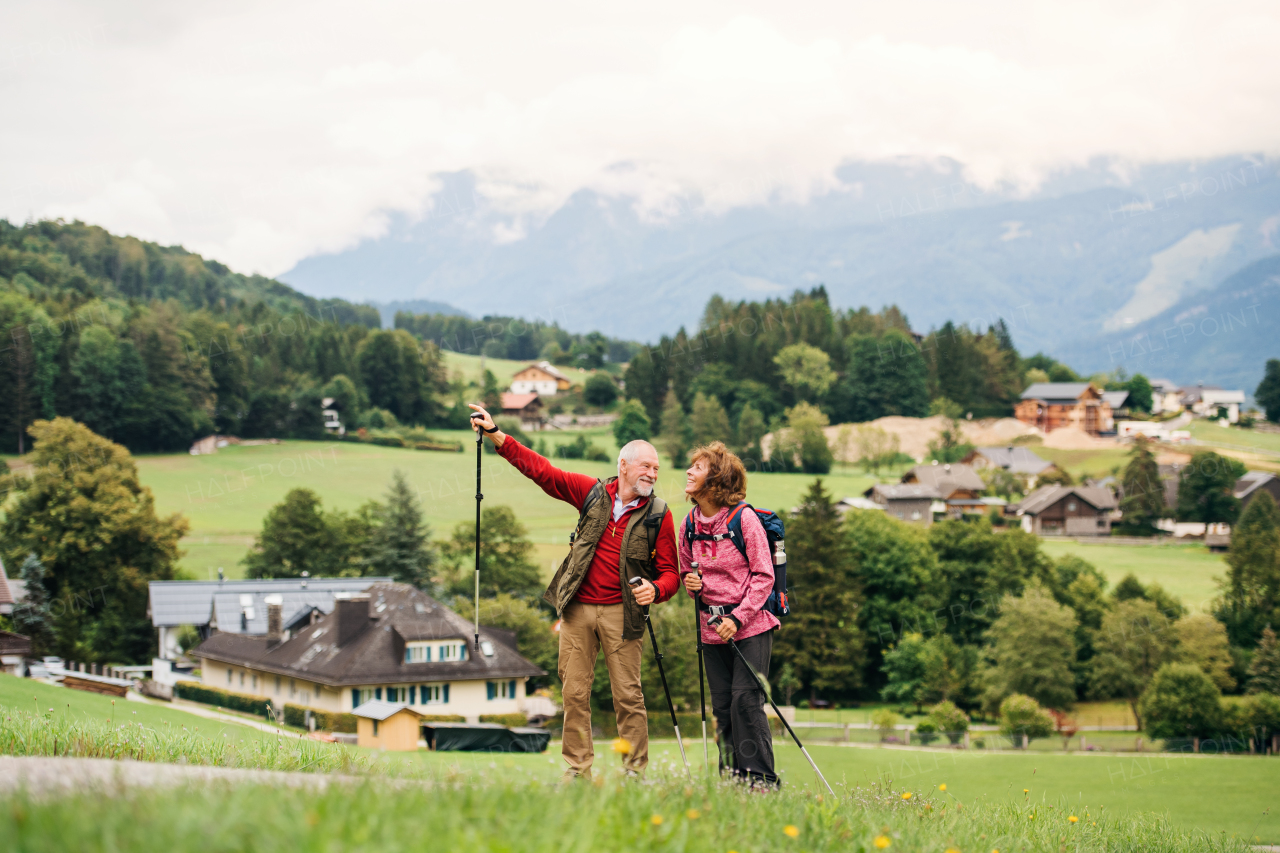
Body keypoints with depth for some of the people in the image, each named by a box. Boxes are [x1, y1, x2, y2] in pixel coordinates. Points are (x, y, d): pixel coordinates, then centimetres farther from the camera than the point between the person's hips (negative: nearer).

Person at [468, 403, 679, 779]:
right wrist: (495, 434, 4)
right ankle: (578, 770, 10)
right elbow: (541, 470, 8)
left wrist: (656, 589, -22)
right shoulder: (593, 493, 5)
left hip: (620, 612, -2)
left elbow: (670, 572, 2)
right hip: (578, 608, 2)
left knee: (627, 695, -4)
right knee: (574, 692, 4)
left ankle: (636, 773, 3)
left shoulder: (658, 515, 1)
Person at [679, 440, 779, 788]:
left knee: (746, 700, -12)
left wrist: (737, 618, -17)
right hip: (711, 628, 6)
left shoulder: (744, 519, -10)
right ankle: (731, 779, 13)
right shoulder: (689, 525, 7)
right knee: (722, 706, 6)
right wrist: (692, 583, -3)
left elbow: (763, 577, -8)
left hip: (751, 625, -5)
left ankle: (760, 780, -7)